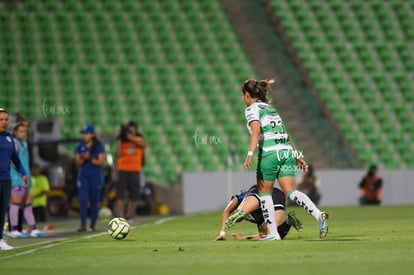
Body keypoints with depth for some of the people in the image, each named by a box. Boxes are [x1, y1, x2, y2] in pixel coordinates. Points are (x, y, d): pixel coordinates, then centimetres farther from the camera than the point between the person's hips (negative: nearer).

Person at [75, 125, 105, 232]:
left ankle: (92, 225, 10)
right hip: (83, 175, 2)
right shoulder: (80, 147, 10)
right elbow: (78, 163, 8)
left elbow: (100, 162, -5)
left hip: (96, 175, -2)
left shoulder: (99, 147, 0)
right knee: (83, 200, -11)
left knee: (94, 201, 2)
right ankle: (83, 225, -14)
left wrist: (89, 158, -18)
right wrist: (83, 158, -12)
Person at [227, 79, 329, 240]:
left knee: (264, 193, 9)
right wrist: (297, 156, 29)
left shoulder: (252, 108, 2)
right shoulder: (271, 108, 24)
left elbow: (256, 131, -16)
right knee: (291, 192, -2)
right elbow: (285, 135, 27)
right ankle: (318, 215, -24)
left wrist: (250, 154, -25)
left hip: (269, 153, -6)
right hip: (287, 151, 6)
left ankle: (273, 233, 6)